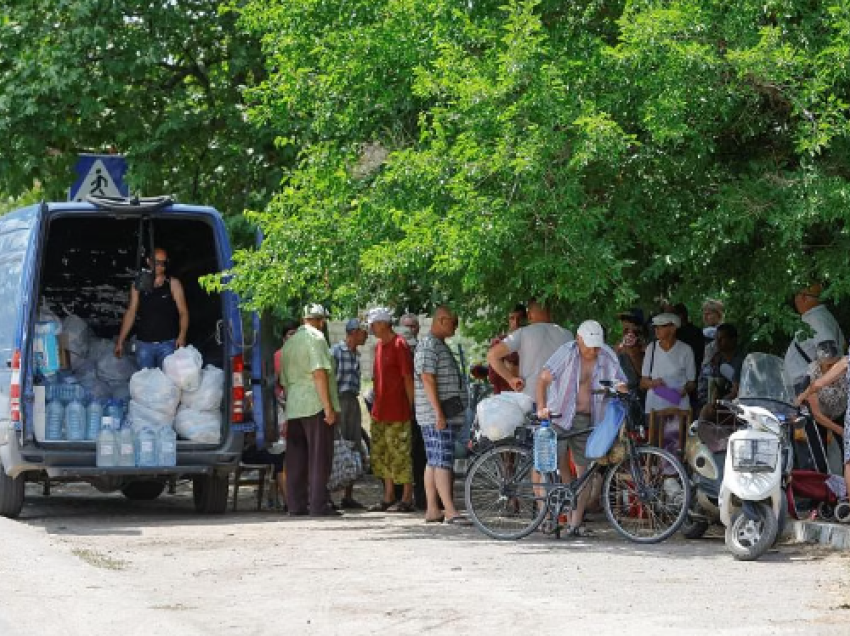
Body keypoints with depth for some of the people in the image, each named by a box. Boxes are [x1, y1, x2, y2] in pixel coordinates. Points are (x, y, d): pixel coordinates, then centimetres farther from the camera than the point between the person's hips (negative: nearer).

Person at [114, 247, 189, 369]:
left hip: (167, 344, -2)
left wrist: (182, 335, -17)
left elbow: (183, 312, -1)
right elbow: (130, 313, 13)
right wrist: (120, 341, 9)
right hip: (144, 344, 2)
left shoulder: (173, 284, 3)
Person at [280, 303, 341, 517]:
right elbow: (319, 373, -16)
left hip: (293, 406, 8)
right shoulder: (315, 337, -7)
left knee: (296, 459, 8)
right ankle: (318, 505, -7)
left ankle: (296, 504, 9)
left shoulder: (289, 343, 18)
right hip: (315, 405, -7)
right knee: (319, 457, -5)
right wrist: (328, 407, -17)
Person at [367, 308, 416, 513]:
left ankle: (407, 500, 1)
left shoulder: (399, 345, -11)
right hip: (380, 411, 9)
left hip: (398, 412, -9)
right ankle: (388, 498, 18)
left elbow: (408, 378, -12)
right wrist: (376, 406, 18)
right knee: (381, 455, 11)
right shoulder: (379, 346, 14)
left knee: (400, 454, -4)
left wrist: (410, 407, -13)